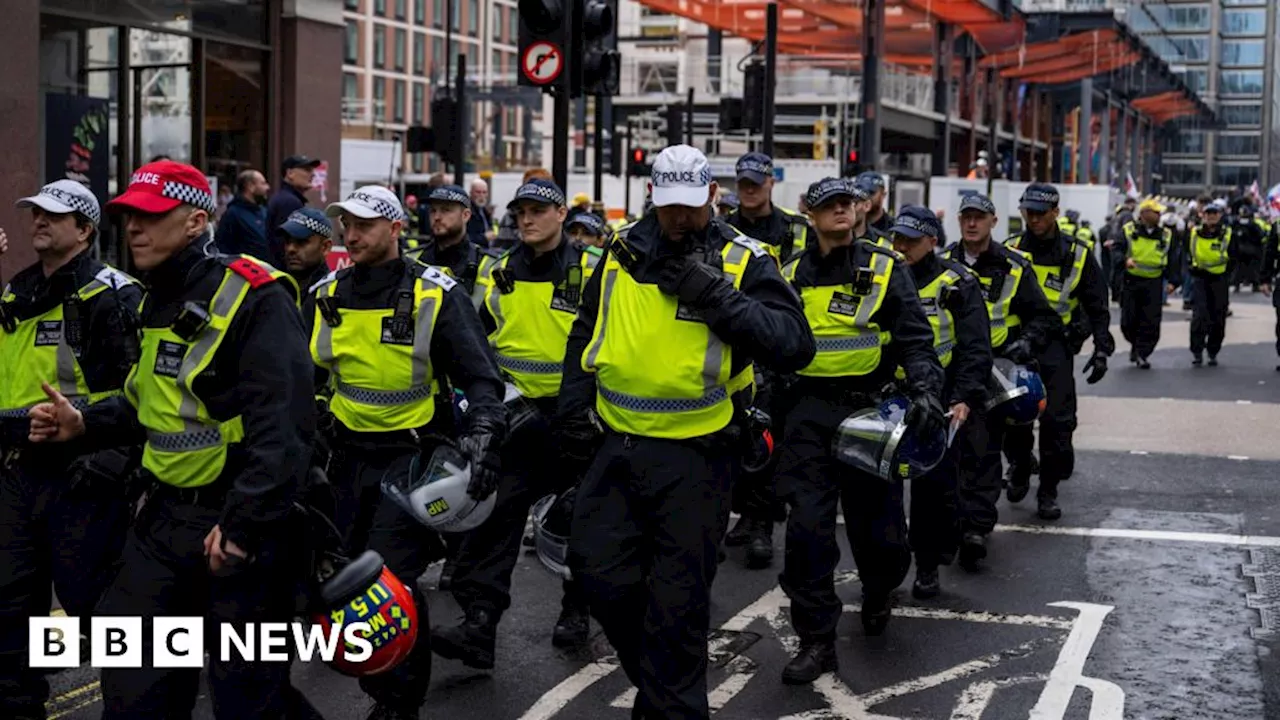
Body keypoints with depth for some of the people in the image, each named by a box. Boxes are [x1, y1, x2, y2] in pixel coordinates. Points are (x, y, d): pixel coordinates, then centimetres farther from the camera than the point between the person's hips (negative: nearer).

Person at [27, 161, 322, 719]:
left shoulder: (254, 299, -18)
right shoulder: (157, 302, 12)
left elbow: (283, 427, -26)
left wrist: (242, 526, -28)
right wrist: (83, 425, 8)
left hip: (239, 522, -8)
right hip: (165, 514, 8)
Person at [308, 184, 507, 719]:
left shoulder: (436, 297, -9)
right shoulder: (326, 298, 5)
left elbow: (480, 378, -8)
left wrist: (482, 436, -25)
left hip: (412, 458, -5)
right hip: (349, 457, 6)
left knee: (391, 581, -14)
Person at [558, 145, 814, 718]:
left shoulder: (742, 262, -6)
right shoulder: (622, 253, 6)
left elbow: (794, 346, -18)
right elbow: (585, 335, 20)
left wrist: (715, 295, -23)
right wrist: (574, 405, 10)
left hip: (694, 457, -4)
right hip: (617, 446, 5)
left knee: (677, 600, 2)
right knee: (598, 571, 9)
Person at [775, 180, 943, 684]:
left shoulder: (885, 269, 1)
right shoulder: (794, 274, 10)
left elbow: (915, 339, -4)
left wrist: (925, 392, -20)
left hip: (869, 410, -1)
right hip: (810, 413, 2)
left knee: (876, 521, 7)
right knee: (807, 525, -8)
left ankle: (877, 595, 41)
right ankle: (816, 639, 0)